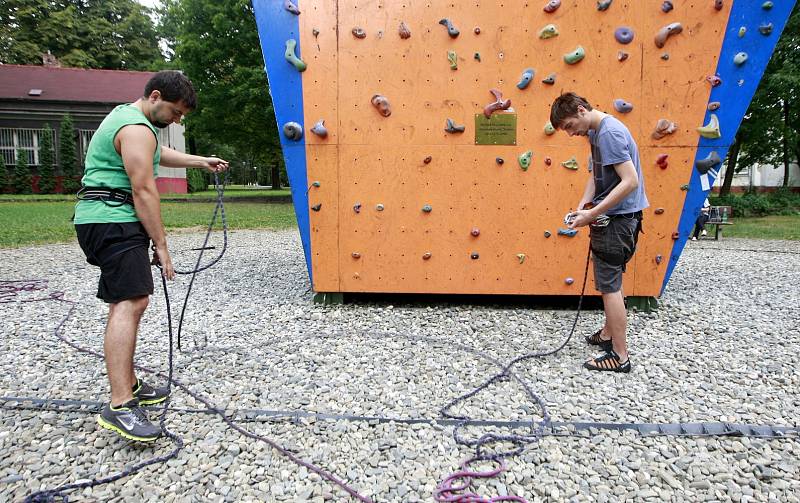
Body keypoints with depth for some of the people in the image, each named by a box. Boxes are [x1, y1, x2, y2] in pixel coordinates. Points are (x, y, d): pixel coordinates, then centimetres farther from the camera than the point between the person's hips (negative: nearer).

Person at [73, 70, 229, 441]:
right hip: (112, 221, -12)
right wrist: (161, 245, -15)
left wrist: (201, 162, 43)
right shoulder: (137, 129, -14)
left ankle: (128, 386, 21)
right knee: (131, 302, -21)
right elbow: (144, 192, -18)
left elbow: (158, 154, 39)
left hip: (102, 221, 12)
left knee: (124, 302, 13)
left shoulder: (126, 116, 22)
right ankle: (119, 407, -25)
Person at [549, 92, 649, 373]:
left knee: (609, 286, -3)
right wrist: (583, 205, 0)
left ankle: (620, 356, 7)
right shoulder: (595, 131, 10)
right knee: (610, 282, 21)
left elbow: (630, 181, -26)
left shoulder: (609, 133, -21)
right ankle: (608, 334, 37)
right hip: (610, 216, 10)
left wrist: (592, 214, -25)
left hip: (618, 218, -10)